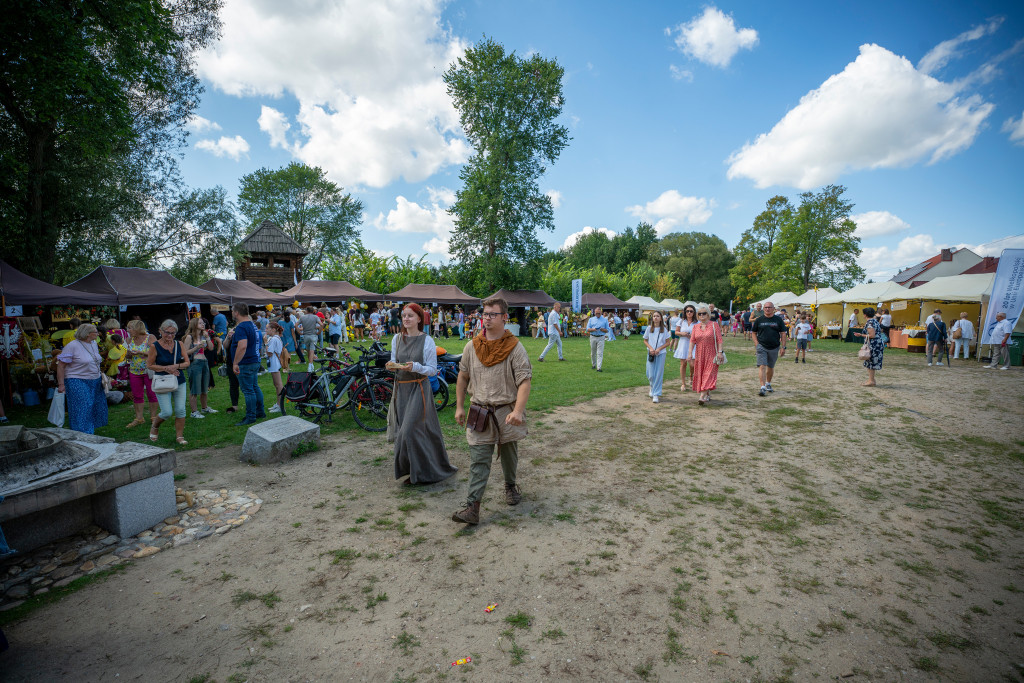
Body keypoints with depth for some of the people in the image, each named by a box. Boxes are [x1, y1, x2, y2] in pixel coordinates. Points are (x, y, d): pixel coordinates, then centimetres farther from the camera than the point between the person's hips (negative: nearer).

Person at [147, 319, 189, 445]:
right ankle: (154, 426, 27)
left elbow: (187, 362, 5)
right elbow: (149, 365, -2)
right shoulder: (155, 346, -6)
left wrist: (176, 366, -13)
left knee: (180, 410, 0)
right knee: (167, 412, -6)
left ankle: (179, 436, 12)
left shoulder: (179, 344, 3)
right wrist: (166, 368, -14)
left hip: (179, 382, 3)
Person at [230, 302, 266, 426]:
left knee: (248, 390, -3)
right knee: (255, 387, 17)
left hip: (245, 364, -10)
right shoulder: (252, 324, 12)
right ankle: (260, 412, 26)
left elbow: (242, 346, -31)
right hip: (255, 361, 10)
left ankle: (251, 417, 4)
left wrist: (235, 363, -26)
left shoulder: (241, 327, -19)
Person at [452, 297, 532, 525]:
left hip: (507, 410, -1)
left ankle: (511, 485, 45)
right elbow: (463, 377, 11)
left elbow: (524, 381, -15)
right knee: (478, 460, -1)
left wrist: (518, 411, -28)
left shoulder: (515, 347, -9)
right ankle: (472, 508, 0)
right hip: (480, 412, 2)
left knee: (509, 453, 18)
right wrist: (459, 407, 8)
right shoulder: (472, 346, 2)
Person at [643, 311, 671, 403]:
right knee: (650, 374, 1)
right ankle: (652, 388, 31)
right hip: (651, 353, 1)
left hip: (661, 354, -1)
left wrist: (659, 349, -12)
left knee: (658, 374, -2)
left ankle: (656, 394, 3)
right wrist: (650, 348, -9)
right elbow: (645, 341, 8)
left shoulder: (664, 329, -1)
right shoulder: (649, 328, 2)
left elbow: (668, 342, 2)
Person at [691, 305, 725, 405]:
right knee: (700, 374, 7)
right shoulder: (695, 327, 9)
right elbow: (692, 341, 3)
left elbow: (719, 339, -5)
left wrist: (720, 352, -13)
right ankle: (708, 395, 22)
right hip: (699, 354, 4)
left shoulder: (714, 325, -1)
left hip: (711, 354, -4)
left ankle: (702, 396, -18)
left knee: (708, 374, -10)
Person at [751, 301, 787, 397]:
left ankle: (768, 384, 36)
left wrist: (783, 347, -1)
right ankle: (763, 388, -16)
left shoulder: (778, 320, 5)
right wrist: (756, 345, -4)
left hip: (774, 348, 2)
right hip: (761, 347, -2)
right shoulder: (758, 320, 3)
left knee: (771, 367, 15)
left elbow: (783, 334, 5)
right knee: (762, 366, -13)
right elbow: (754, 333, 8)